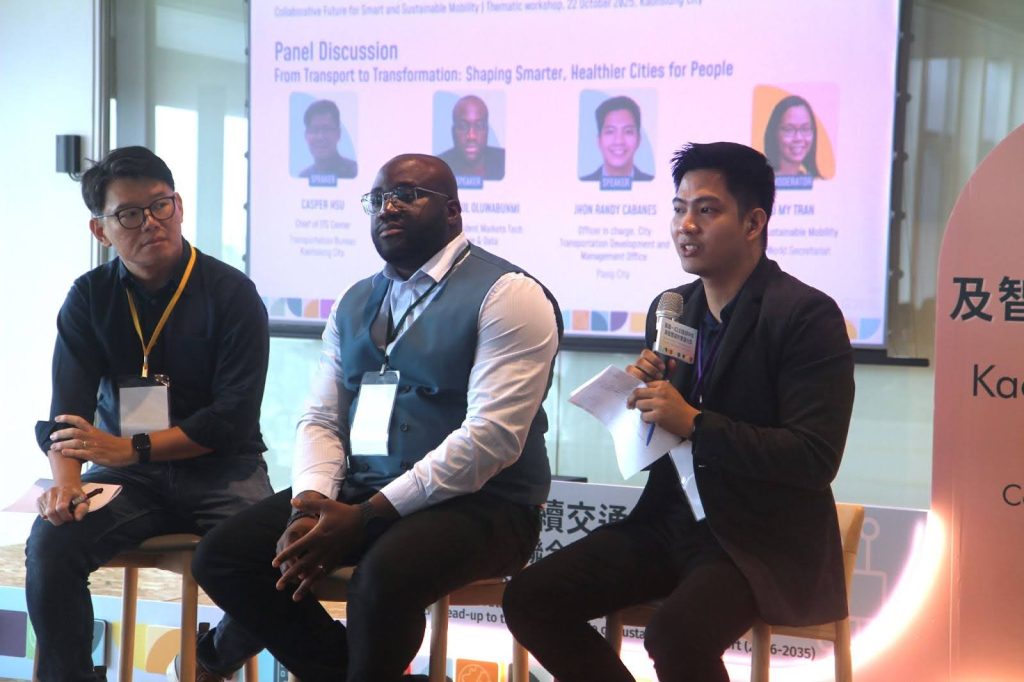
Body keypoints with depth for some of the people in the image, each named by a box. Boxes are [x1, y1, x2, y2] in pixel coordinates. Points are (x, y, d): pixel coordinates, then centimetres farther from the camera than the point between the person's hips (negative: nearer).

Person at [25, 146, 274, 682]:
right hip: (129, 477, 2)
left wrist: (131, 448, -19)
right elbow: (67, 412, -3)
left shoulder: (232, 294, -5)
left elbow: (232, 418, -12)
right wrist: (66, 481, -25)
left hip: (219, 470, -2)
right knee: (49, 544, -26)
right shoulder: (89, 299, 5)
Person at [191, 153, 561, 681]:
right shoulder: (354, 304, 15)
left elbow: (491, 436, -19)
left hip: (478, 505, -6)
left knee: (382, 577, -35)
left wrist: (364, 518, -22)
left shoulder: (507, 295, -9)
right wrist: (313, 503, -12)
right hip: (359, 493, 7)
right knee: (221, 558, -9)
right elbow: (320, 419, 11)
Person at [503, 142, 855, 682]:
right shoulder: (669, 308, 9)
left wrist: (694, 422, -22)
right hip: (671, 522, 7)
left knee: (677, 634, -34)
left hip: (763, 540, -7)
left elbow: (816, 458, -19)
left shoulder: (808, 315, -12)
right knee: (529, 599, -6)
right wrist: (643, 392, -6)